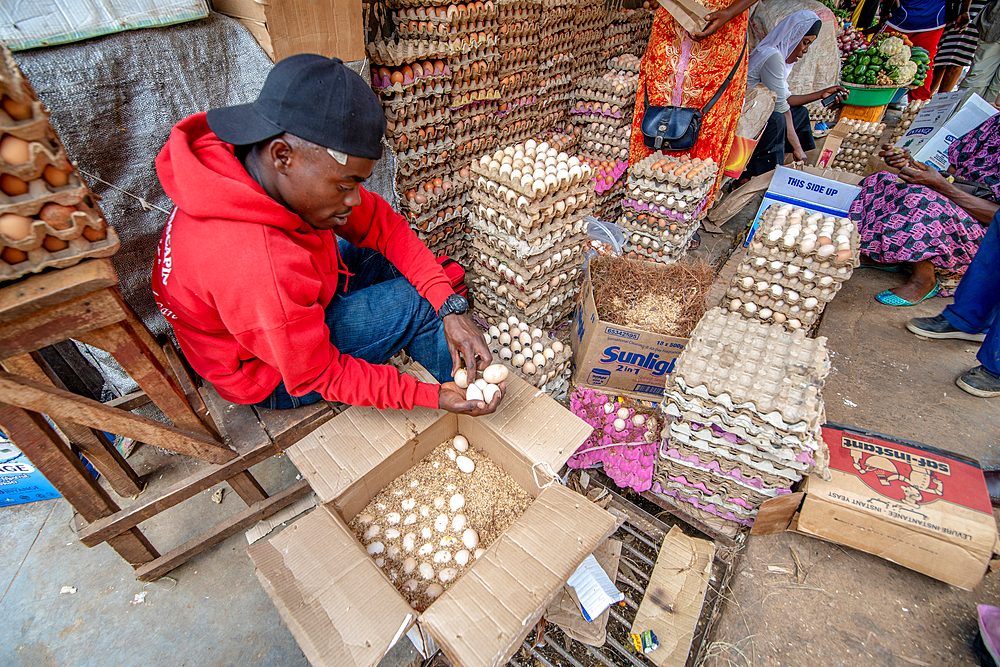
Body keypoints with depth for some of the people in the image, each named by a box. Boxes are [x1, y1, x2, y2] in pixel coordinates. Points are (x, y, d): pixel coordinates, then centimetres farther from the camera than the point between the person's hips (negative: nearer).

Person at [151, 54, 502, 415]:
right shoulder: (257, 267, -42)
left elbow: (384, 223, -14)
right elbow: (321, 377, -28)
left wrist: (450, 307, -21)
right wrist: (432, 396, -28)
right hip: (271, 376, -7)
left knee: (389, 252, 2)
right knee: (415, 303, -17)